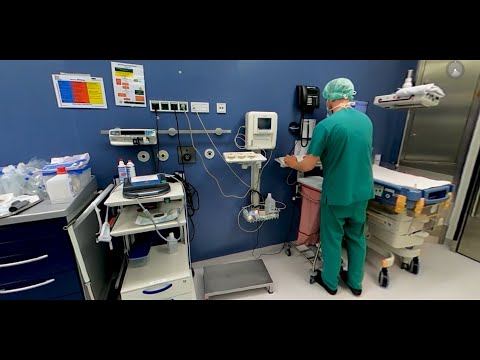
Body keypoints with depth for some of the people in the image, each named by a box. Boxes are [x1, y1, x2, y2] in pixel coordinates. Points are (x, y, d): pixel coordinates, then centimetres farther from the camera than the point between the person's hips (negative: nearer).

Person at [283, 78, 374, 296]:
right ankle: (355, 282, 38)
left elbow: (307, 166, -16)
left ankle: (330, 282, 33)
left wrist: (293, 164, 5)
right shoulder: (367, 121, 3)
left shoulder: (326, 125, -18)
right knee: (357, 237, 20)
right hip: (362, 192, 6)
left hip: (337, 194, -6)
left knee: (332, 239, 13)